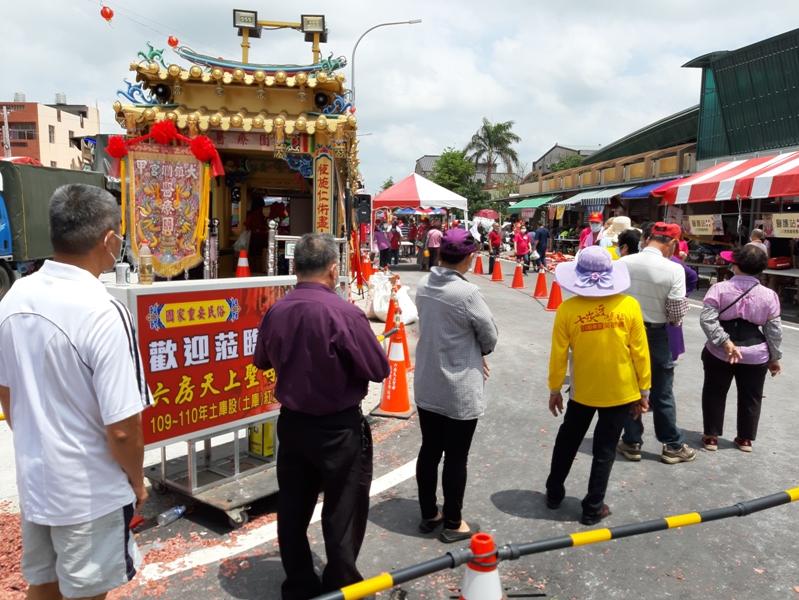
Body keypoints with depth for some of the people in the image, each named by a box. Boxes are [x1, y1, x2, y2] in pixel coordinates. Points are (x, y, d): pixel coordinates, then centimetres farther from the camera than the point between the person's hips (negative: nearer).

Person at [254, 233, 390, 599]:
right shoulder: (345, 313, -23)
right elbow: (379, 370, -15)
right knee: (344, 513, 12)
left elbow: (262, 361, 11)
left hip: (291, 422, 6)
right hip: (338, 428, -5)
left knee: (293, 509, 18)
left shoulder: (276, 311, -5)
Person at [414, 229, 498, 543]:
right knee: (456, 458, 8)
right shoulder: (467, 293, -23)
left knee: (429, 451, 17)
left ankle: (429, 515, 32)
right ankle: (452, 524, 24)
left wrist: (470, 353, 4)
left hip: (426, 387, 6)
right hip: (460, 391, -6)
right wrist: (479, 352, 11)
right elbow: (490, 336, -10)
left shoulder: (423, 286, -3)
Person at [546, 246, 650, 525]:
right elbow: (640, 352, -7)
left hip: (582, 390, 1)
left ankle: (554, 493, 35)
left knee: (567, 440, 22)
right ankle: (593, 508, 22)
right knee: (605, 449, 13)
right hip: (621, 391, 0)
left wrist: (554, 390, 4)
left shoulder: (568, 309, -15)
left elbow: (558, 355, -9)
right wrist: (644, 390, 4)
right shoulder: (629, 306, -14)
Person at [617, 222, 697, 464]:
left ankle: (632, 442, 23)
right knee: (662, 393, 12)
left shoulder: (623, 263, -8)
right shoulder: (674, 269, -17)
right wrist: (671, 319, 7)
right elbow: (676, 314, -14)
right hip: (656, 335, -2)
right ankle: (673, 445, 26)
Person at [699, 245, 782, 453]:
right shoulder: (769, 295, -5)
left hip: (720, 353, -1)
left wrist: (725, 342, -19)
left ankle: (711, 437, 20)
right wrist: (774, 358, 9)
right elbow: (774, 331, -1)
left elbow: (707, 319, -20)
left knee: (714, 394, 14)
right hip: (755, 355, 2)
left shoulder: (720, 288, -10)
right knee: (750, 397, 18)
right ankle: (745, 439, 28)